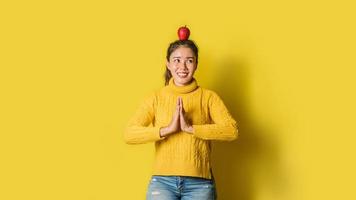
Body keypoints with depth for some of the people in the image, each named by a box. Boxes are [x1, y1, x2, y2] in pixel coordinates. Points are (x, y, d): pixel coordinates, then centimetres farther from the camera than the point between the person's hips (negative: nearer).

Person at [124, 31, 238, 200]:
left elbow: (231, 130, -10)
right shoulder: (155, 97, 5)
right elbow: (129, 134, -6)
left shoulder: (208, 97, 4)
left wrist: (190, 128, -18)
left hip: (199, 183, 0)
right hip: (162, 181, 0)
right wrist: (167, 129, -17)